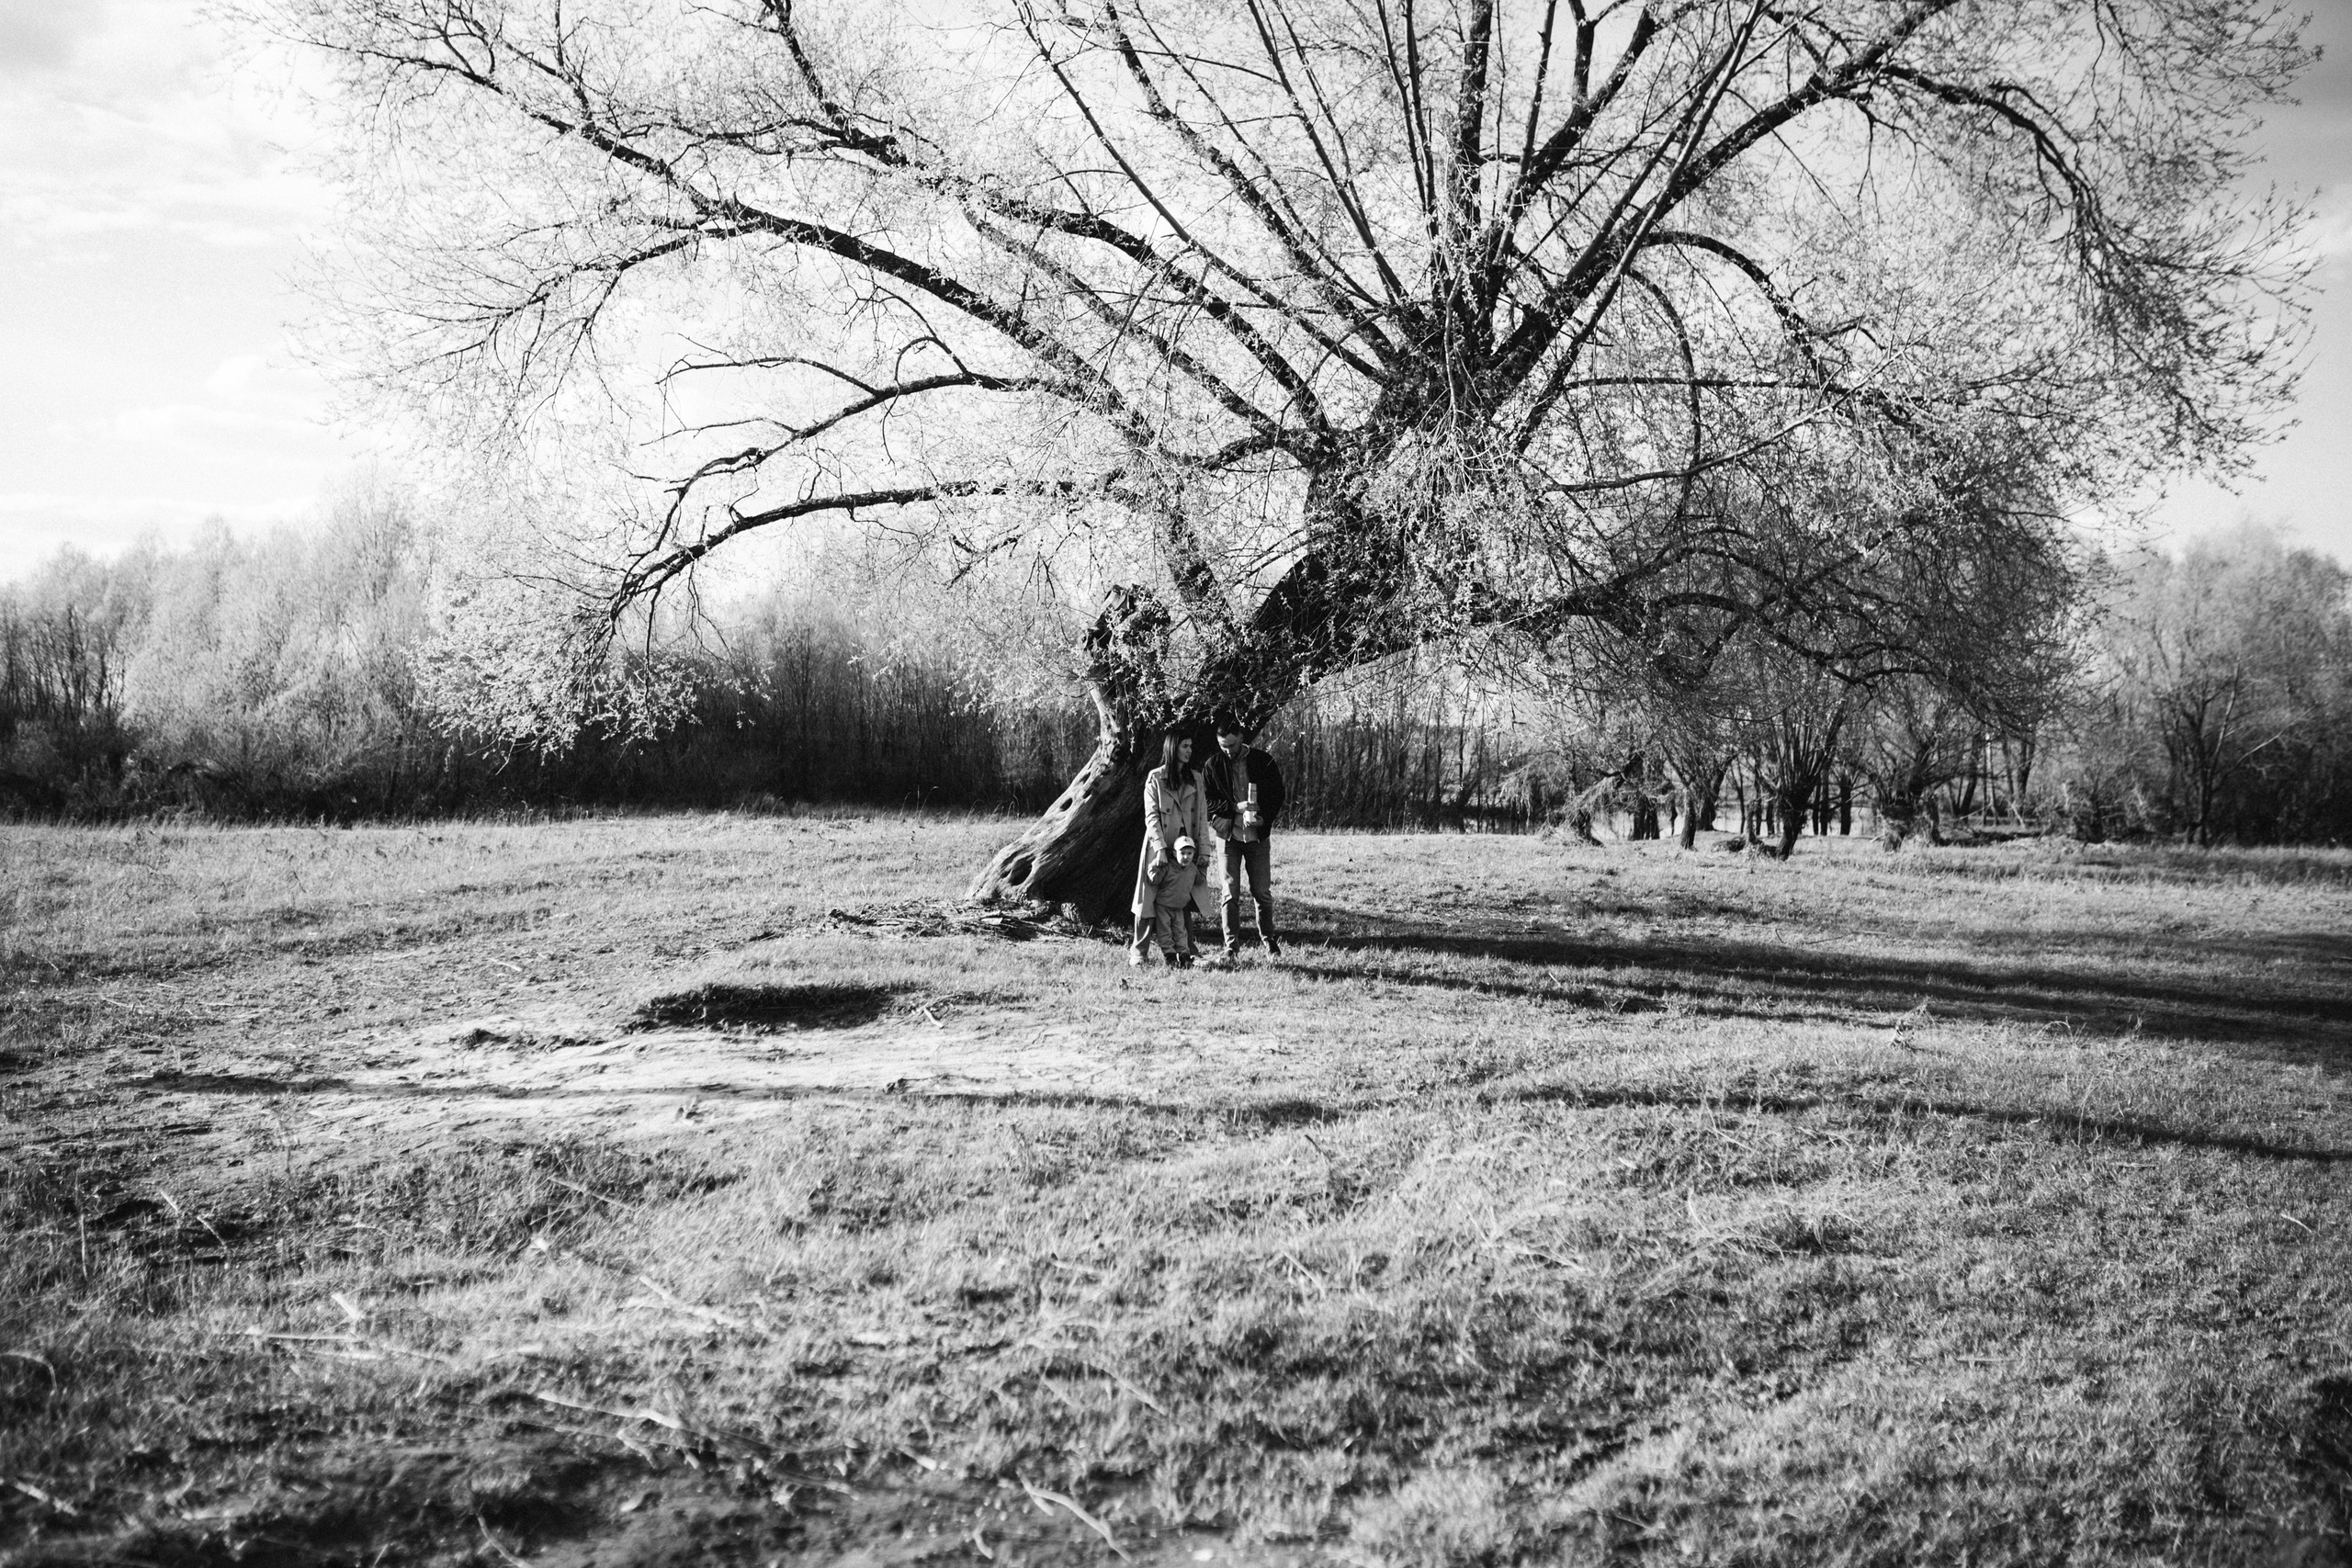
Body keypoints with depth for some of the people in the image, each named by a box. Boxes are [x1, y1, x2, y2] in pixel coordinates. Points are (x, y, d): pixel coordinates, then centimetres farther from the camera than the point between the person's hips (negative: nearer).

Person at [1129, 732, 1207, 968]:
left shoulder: (1195, 780, 10)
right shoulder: (1155, 778, -2)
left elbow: (1202, 817, 10)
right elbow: (1151, 816, -6)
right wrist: (1161, 848, -16)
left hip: (1185, 844, 4)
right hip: (1160, 848, -4)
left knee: (1183, 903, 3)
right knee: (1151, 900, -4)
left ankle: (1184, 953, 5)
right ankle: (1137, 953, 2)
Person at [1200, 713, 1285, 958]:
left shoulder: (1263, 762, -1)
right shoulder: (1213, 765, -1)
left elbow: (1277, 797, 2)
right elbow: (1207, 802, -2)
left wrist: (1260, 817, -15)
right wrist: (1237, 808, -15)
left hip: (1258, 836, 0)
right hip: (1228, 836, 0)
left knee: (1263, 892, 5)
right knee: (1230, 894, -1)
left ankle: (1268, 941, 18)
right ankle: (1231, 944, 4)